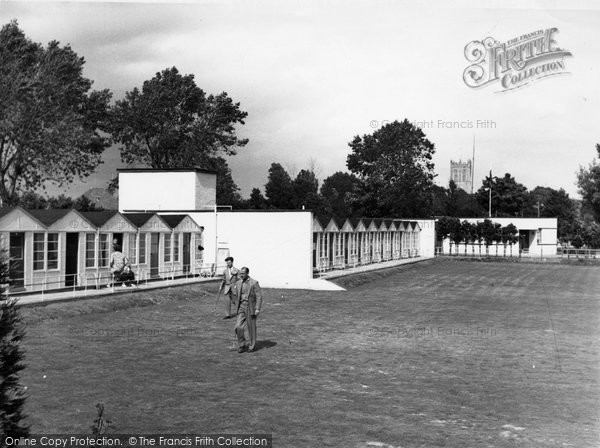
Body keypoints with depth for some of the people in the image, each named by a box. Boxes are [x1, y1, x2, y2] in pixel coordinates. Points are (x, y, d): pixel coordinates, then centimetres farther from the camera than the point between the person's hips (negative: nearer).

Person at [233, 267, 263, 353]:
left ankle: (252, 346, 22)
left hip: (251, 308, -4)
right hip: (241, 307, 4)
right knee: (239, 327, -7)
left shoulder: (254, 283, -10)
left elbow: (259, 296, -11)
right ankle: (242, 346, 6)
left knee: (251, 328, 5)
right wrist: (238, 307, 19)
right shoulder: (238, 283, 7)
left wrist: (257, 309, -17)